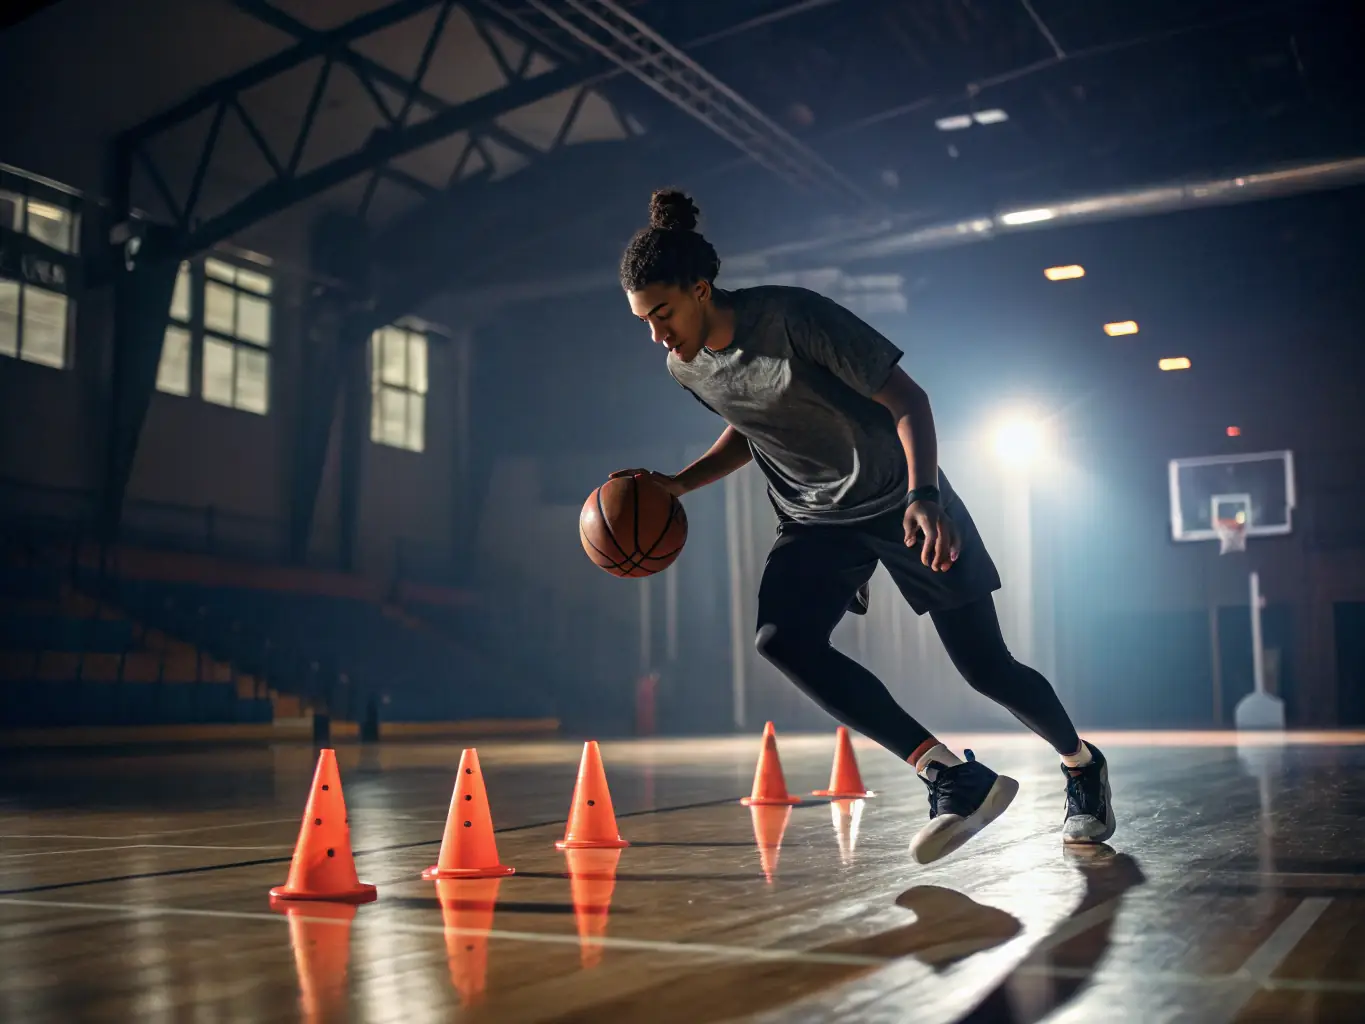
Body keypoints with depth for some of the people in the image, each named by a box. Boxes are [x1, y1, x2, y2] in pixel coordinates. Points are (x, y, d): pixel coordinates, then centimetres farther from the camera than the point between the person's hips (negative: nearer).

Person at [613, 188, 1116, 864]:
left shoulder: (793, 317, -23)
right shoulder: (686, 368, -4)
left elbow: (907, 400, -21)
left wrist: (924, 494, -35)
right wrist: (677, 485, 2)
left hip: (897, 500, -5)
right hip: (815, 520, 5)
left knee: (986, 668, -1)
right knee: (780, 639, -23)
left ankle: (1082, 764, 32)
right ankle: (954, 778, -21)